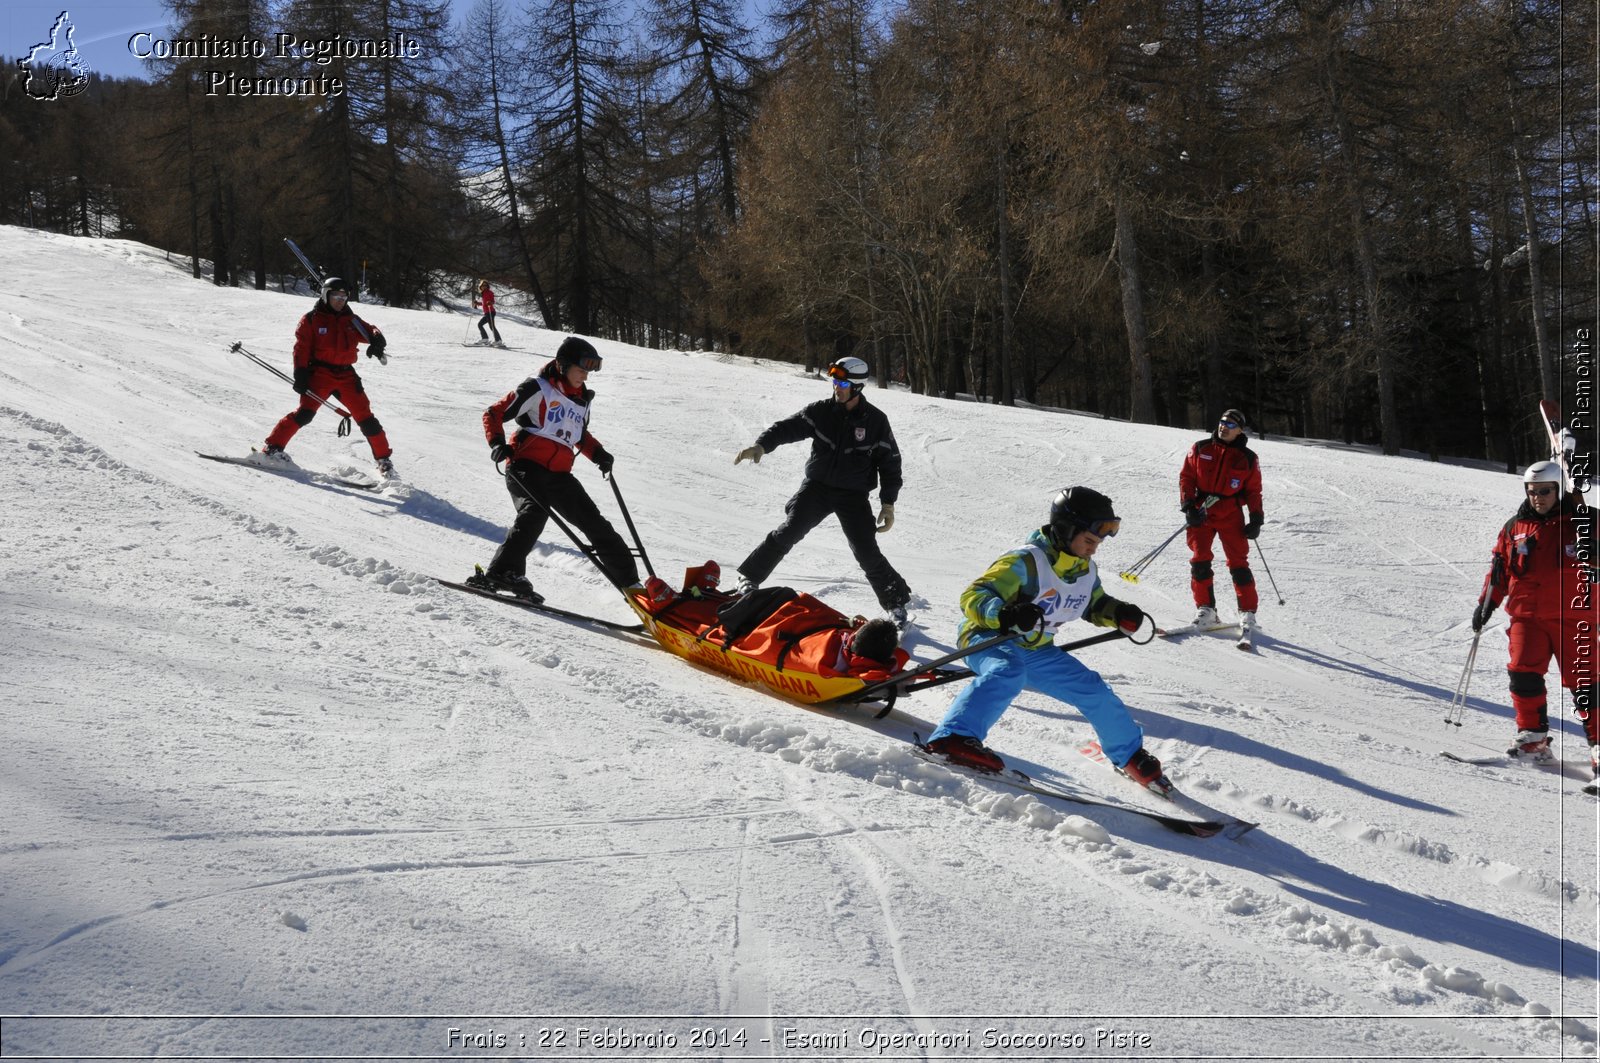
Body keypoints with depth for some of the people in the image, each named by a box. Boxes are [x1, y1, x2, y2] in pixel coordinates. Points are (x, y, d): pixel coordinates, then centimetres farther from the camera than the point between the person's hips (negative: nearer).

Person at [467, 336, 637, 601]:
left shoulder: (581, 399, 19)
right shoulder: (538, 389, -3)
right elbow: (493, 414, -3)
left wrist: (598, 453, 16)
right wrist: (497, 443, -19)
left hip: (559, 475, 7)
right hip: (526, 467, -7)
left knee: (595, 523, 7)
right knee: (534, 513, -33)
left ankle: (629, 581, 18)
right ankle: (503, 573, -40)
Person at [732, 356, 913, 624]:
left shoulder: (876, 421, -5)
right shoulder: (821, 411, -4)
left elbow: (890, 462, 1)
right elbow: (789, 427, -9)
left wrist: (888, 503, -2)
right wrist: (761, 445, -29)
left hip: (854, 495, -1)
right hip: (816, 486, 1)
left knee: (868, 553, -6)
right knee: (789, 532, -14)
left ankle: (896, 601, 11)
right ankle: (750, 577, 0)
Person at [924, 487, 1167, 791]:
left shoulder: (1086, 571, 4)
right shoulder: (1026, 562, -23)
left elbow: (1095, 605, 24)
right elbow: (973, 596, -30)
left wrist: (1120, 613, 2)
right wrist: (1004, 614, -50)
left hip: (1036, 651, 7)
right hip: (989, 640, -7)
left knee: (1093, 689, 6)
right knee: (1008, 672, -40)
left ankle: (1131, 755, 30)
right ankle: (954, 738, -52)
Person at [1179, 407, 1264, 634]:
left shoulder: (1248, 458, 4)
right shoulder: (1200, 449, 5)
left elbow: (1254, 490, 8)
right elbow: (1186, 477, 5)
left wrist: (1256, 519, 0)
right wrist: (1188, 506, -6)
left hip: (1231, 515, -1)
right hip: (1201, 514, 1)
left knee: (1238, 563, -5)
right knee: (1200, 561, -6)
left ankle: (1248, 613, 2)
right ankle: (1206, 611, 1)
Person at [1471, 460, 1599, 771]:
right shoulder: (1515, 527, 10)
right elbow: (1499, 569, 16)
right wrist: (1486, 604, 12)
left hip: (1572, 617, -2)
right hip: (1528, 616, 3)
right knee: (1523, 672, -10)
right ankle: (1532, 736, 3)